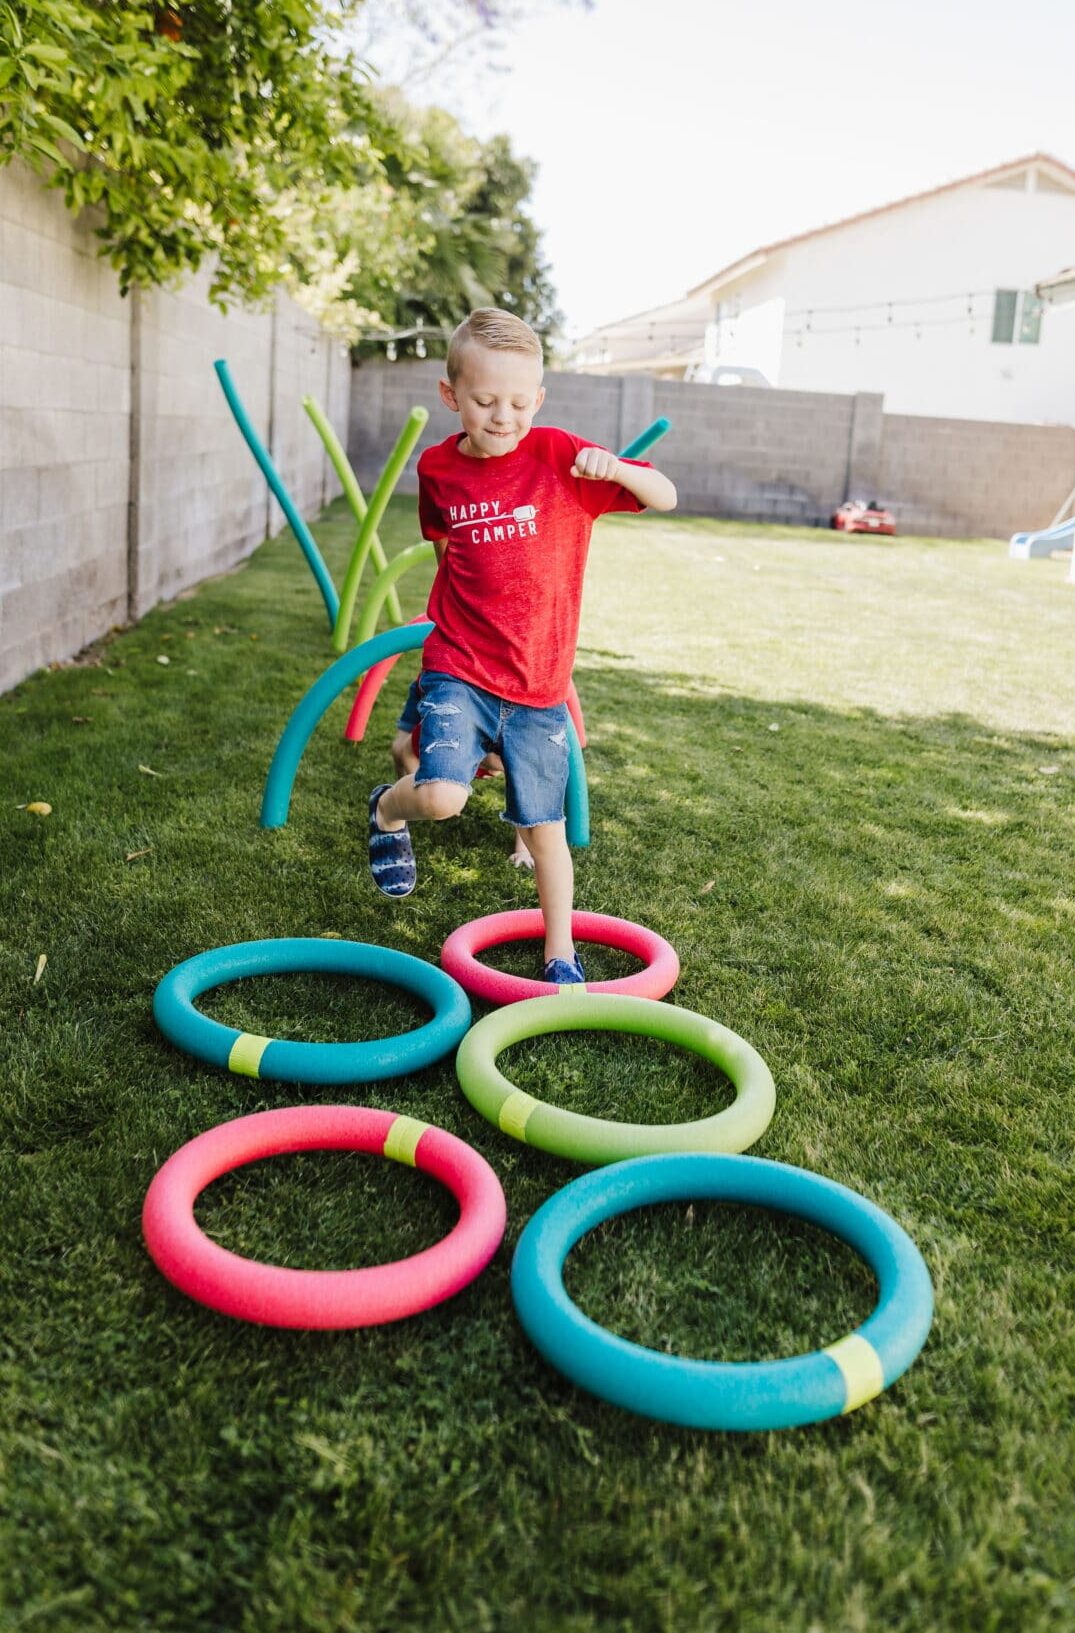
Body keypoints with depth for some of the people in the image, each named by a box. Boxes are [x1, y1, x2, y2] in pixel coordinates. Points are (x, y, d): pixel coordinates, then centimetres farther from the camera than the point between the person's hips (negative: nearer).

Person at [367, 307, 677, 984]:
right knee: (442, 796, -22)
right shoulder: (438, 468, 2)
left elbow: (666, 497, -6)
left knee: (546, 828, 8)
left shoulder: (558, 453, -6)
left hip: (540, 684, 0)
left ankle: (561, 955, 28)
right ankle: (389, 809, 15)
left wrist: (615, 468, -25)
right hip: (458, 672, 1)